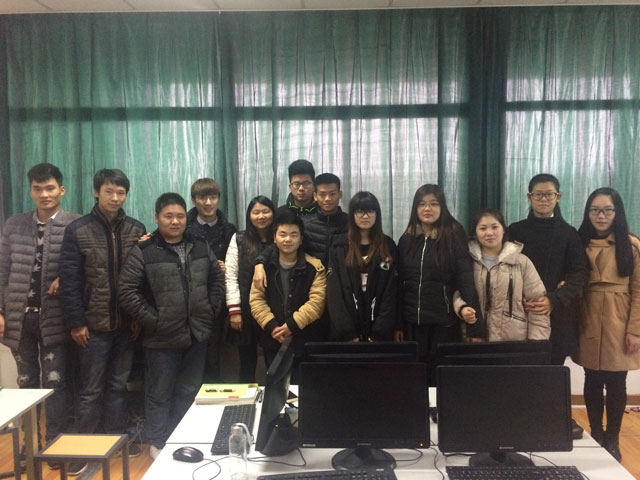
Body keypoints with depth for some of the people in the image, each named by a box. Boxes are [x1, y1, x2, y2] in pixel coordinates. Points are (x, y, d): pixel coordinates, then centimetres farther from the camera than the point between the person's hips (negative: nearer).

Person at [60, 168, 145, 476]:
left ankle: (117, 439, 28)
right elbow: (69, 281, -6)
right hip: (94, 325, -2)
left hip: (126, 324, 3)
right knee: (91, 390, 7)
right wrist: (75, 322, -9)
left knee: (118, 385, 14)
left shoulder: (136, 230, 3)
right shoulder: (77, 230, -4)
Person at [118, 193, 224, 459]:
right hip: (163, 338, -4)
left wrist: (210, 311, 4)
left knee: (189, 391, 15)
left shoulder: (201, 248, 7)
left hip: (197, 335, 4)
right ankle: (158, 443, 27)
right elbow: (126, 291, -10)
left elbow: (217, 280, 14)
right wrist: (152, 320, -13)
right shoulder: (143, 252, -7)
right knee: (160, 394, 10)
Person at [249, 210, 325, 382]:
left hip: (304, 342, -2)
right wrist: (272, 326, -14)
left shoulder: (314, 267, -3)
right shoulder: (264, 265, 3)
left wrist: (292, 325, -18)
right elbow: (256, 299, -2)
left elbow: (317, 301, -11)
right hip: (272, 342, 2)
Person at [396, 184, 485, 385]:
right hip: (411, 323, 3)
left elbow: (466, 281, -10)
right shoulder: (406, 240, 6)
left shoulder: (453, 238, -4)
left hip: (443, 323, -3)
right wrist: (397, 324, 4)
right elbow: (399, 285, 7)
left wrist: (476, 326, -16)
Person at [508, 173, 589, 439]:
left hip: (558, 314, 0)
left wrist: (554, 299, -15)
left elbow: (580, 273, -1)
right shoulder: (515, 231, 7)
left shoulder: (569, 234, 7)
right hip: (522, 313, 0)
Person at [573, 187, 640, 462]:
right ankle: (595, 436, 25)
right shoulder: (579, 243, 6)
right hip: (588, 324, 2)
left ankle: (612, 440, 20)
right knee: (592, 381, 9)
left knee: (616, 383, 4)